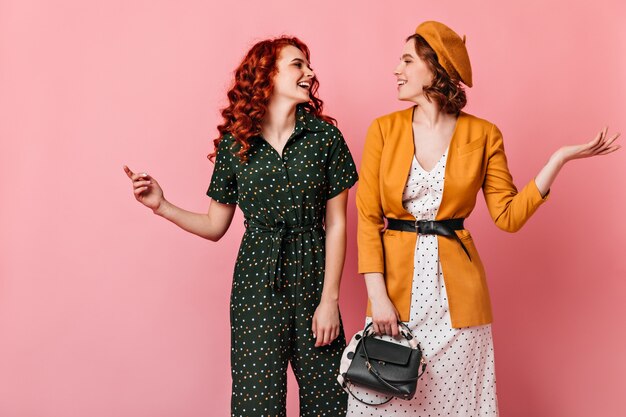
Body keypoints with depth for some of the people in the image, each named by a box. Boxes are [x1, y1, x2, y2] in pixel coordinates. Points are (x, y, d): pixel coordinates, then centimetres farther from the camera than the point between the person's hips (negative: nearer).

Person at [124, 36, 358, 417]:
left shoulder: (325, 136, -2)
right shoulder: (234, 144, 0)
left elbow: (336, 224, -2)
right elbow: (215, 226, 7)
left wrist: (330, 299, -6)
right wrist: (162, 206, -5)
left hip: (312, 280, 0)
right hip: (256, 287, 0)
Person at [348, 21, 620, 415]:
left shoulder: (483, 135, -1)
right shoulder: (384, 129, -1)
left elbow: (509, 216, -2)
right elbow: (368, 216, -3)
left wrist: (559, 158, -9)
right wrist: (377, 295, -10)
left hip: (456, 288, 0)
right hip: (397, 279, 1)